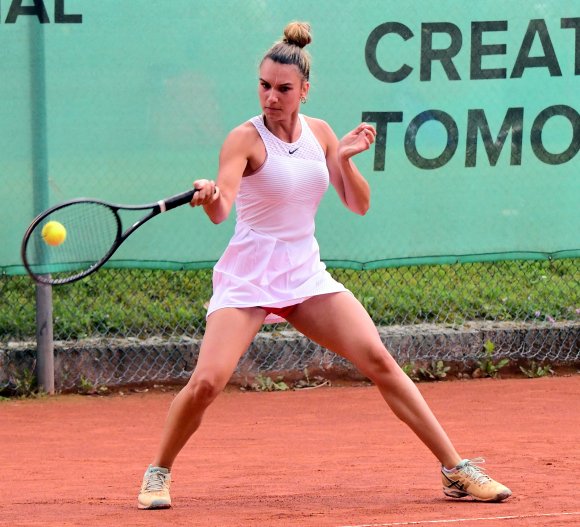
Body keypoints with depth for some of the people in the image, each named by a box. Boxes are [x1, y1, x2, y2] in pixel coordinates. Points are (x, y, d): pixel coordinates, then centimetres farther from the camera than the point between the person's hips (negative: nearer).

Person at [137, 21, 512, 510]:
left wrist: (345, 159, -11)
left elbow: (358, 204, 8)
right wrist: (211, 197, -49)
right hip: (247, 279, -4)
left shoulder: (319, 133, 5)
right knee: (206, 381, -20)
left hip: (307, 276, 4)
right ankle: (158, 474, 4)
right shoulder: (245, 139, -11)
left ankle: (456, 469, -3)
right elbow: (221, 210, -25)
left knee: (379, 360, -9)